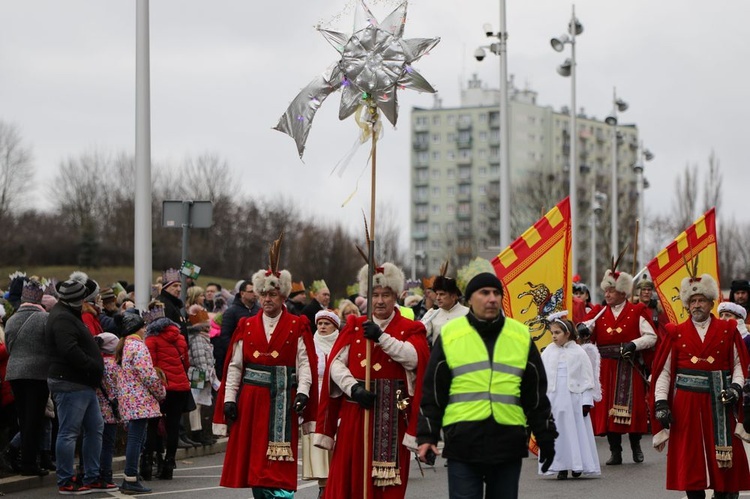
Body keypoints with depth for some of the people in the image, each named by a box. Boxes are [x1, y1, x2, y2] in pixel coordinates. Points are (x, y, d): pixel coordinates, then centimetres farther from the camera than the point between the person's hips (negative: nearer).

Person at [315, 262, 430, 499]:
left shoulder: (411, 329, 5)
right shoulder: (354, 326, 10)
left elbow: (413, 357, -16)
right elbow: (336, 363, -2)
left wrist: (381, 337, -23)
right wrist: (354, 388, -18)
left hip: (392, 418, -2)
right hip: (354, 414, 2)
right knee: (349, 476, 3)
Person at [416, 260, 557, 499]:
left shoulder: (521, 336, 9)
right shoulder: (450, 335, 3)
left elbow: (536, 394, 13)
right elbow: (432, 392, 4)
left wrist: (545, 436, 10)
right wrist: (427, 436, -2)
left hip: (508, 443, 2)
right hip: (463, 443, -2)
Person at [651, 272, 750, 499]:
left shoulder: (727, 331, 7)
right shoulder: (676, 333, 6)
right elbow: (664, 372, 4)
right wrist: (661, 403, -5)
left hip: (718, 402, 0)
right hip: (686, 403, 0)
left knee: (725, 460, -2)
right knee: (689, 458, 0)